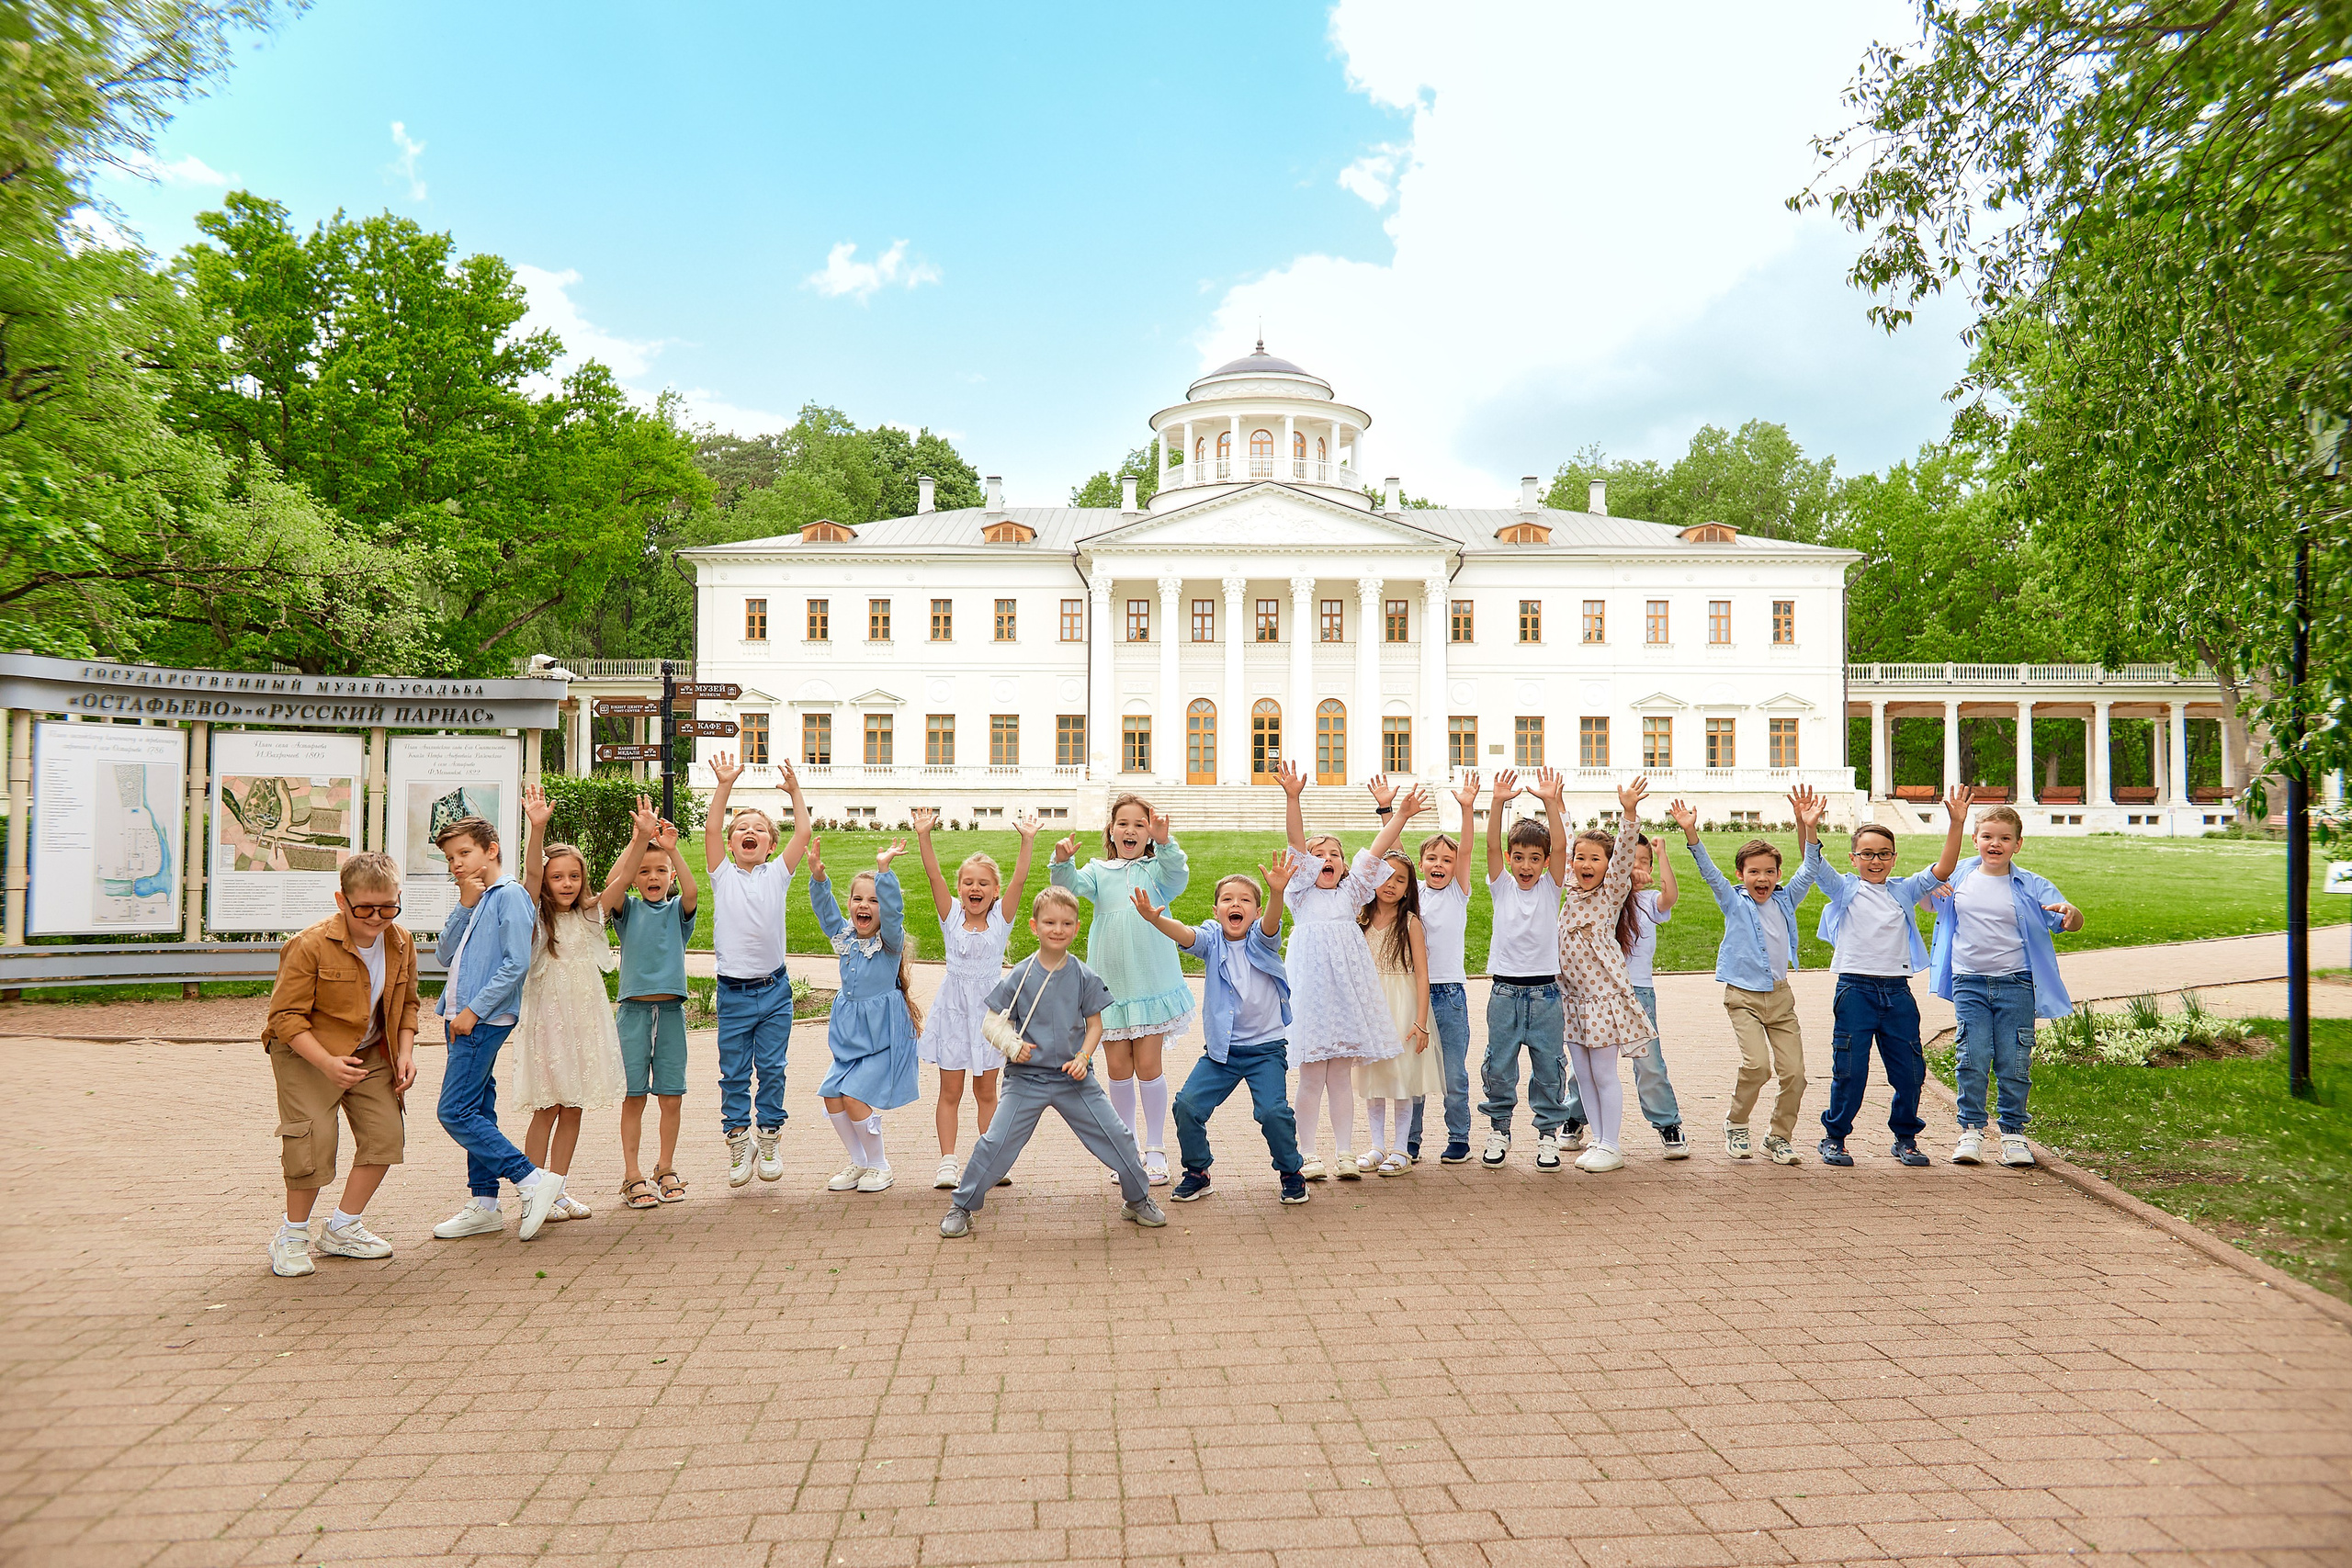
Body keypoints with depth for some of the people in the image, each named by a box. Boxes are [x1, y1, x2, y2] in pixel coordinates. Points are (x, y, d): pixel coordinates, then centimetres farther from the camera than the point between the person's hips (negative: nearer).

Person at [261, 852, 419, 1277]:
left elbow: (407, 1004, 11)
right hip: (306, 1053, -6)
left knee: (386, 1134, 0)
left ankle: (342, 1229, 19)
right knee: (313, 1138, -17)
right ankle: (293, 1234, 6)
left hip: (369, 1053, 6)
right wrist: (326, 1062, -31)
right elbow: (286, 1015, -20)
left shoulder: (401, 944, -4)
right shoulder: (310, 945, -23)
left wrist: (405, 1052, -2)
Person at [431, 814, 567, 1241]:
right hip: (465, 1018, 9)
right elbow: (447, 955, 10)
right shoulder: (474, 898, 18)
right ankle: (484, 1205, 18)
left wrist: (473, 1010, -18)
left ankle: (533, 1181, -10)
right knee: (478, 1112, 12)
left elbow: (517, 963, -18)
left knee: (455, 1113, -12)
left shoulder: (509, 895, -10)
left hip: (485, 1019, -9)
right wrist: (465, 905, -1)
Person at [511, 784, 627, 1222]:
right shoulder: (536, 916, -3)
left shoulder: (588, 917, 8)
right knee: (546, 1109, -1)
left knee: (573, 1108, 8)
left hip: (585, 1017, 4)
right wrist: (537, 828, -36)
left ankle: (558, 1188, 18)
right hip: (547, 1016, -4)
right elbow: (531, 873, -20)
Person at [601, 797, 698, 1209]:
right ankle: (632, 1175, 8)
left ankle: (666, 1170, 18)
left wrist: (671, 848, -26)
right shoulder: (628, 910, 5)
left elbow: (690, 890, -15)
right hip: (633, 1009, -1)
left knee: (672, 1096, 3)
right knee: (633, 1095, 0)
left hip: (671, 1009, 1)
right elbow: (613, 884, -16)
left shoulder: (677, 910, 7)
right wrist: (639, 839, -26)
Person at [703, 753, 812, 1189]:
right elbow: (711, 830, -10)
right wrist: (725, 786, -18)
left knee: (771, 1068, 7)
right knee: (734, 1073, 5)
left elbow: (803, 833, -4)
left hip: (774, 989, 1)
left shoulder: (777, 875, 5)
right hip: (733, 991, -1)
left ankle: (768, 1140, 19)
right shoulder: (723, 875, 3)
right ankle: (738, 1142, 18)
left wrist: (795, 791, -10)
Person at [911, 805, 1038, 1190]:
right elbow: (934, 875, -13)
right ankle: (947, 1160, 11)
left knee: (986, 1091, 10)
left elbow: (1019, 880, -14)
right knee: (950, 1091, 5)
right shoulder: (951, 916, -2)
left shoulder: (1001, 919, -2)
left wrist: (1028, 840, -25)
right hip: (954, 1008, 0)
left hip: (989, 1008, 0)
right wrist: (923, 837, -25)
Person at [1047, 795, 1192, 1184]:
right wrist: (1063, 862, -35)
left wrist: (1165, 843, -39)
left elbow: (1177, 877, -21)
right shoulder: (1099, 871, 4)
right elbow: (1070, 885, -14)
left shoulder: (1156, 869, 1)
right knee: (1117, 1067, 8)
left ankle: (1155, 1148, 15)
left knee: (1148, 1065, 0)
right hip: (1110, 984, 2)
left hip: (1151, 983, -2)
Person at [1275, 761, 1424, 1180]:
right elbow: (1296, 843, -8)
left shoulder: (1351, 892, 14)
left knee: (1342, 1075, 8)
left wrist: (1401, 816, -4)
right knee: (1312, 1077, 0)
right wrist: (1293, 798, -20)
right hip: (1312, 986, -3)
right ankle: (1307, 1154, 9)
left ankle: (1345, 1153, 14)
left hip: (1348, 987, 3)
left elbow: (1376, 851, 5)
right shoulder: (1301, 892, 5)